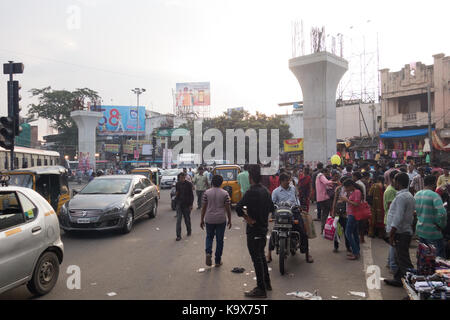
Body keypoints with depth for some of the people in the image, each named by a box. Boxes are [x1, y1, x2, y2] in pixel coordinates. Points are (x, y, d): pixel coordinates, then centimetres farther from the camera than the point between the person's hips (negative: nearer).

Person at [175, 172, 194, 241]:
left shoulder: (189, 184, -8)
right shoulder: (177, 184, 2)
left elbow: (191, 195, -5)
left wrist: (191, 205, -8)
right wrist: (176, 196, -9)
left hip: (186, 204, -2)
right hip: (179, 204, 2)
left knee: (187, 219, 12)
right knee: (178, 220, -3)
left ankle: (189, 231, 34)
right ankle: (178, 235, 0)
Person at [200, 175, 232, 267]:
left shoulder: (207, 192, -3)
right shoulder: (225, 193, -4)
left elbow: (204, 207, 1)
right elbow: (228, 208, -2)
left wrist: (202, 219, 10)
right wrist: (229, 220, 9)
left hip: (209, 219, 1)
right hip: (221, 220, -1)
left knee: (209, 237, 19)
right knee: (219, 240, 10)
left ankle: (208, 252, -5)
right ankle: (218, 261, 17)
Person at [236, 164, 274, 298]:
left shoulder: (251, 192, -22)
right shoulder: (266, 191, 4)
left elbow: (238, 208, -28)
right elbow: (272, 208, 15)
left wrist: (248, 219, -15)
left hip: (254, 230, -8)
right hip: (264, 228, 8)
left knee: (257, 259, 1)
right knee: (261, 256, 22)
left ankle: (261, 289, 10)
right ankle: (267, 283, 34)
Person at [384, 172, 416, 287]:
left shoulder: (401, 197, -19)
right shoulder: (409, 195, 13)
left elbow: (398, 218, -24)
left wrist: (391, 234, -21)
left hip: (401, 233, -10)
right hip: (406, 230, 10)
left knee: (403, 260, -3)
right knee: (400, 258, 18)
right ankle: (399, 279, 27)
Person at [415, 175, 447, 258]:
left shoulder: (417, 194, 5)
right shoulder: (434, 195, -18)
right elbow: (442, 213, -28)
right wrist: (442, 225, -13)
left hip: (419, 230, 7)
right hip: (432, 232, -7)